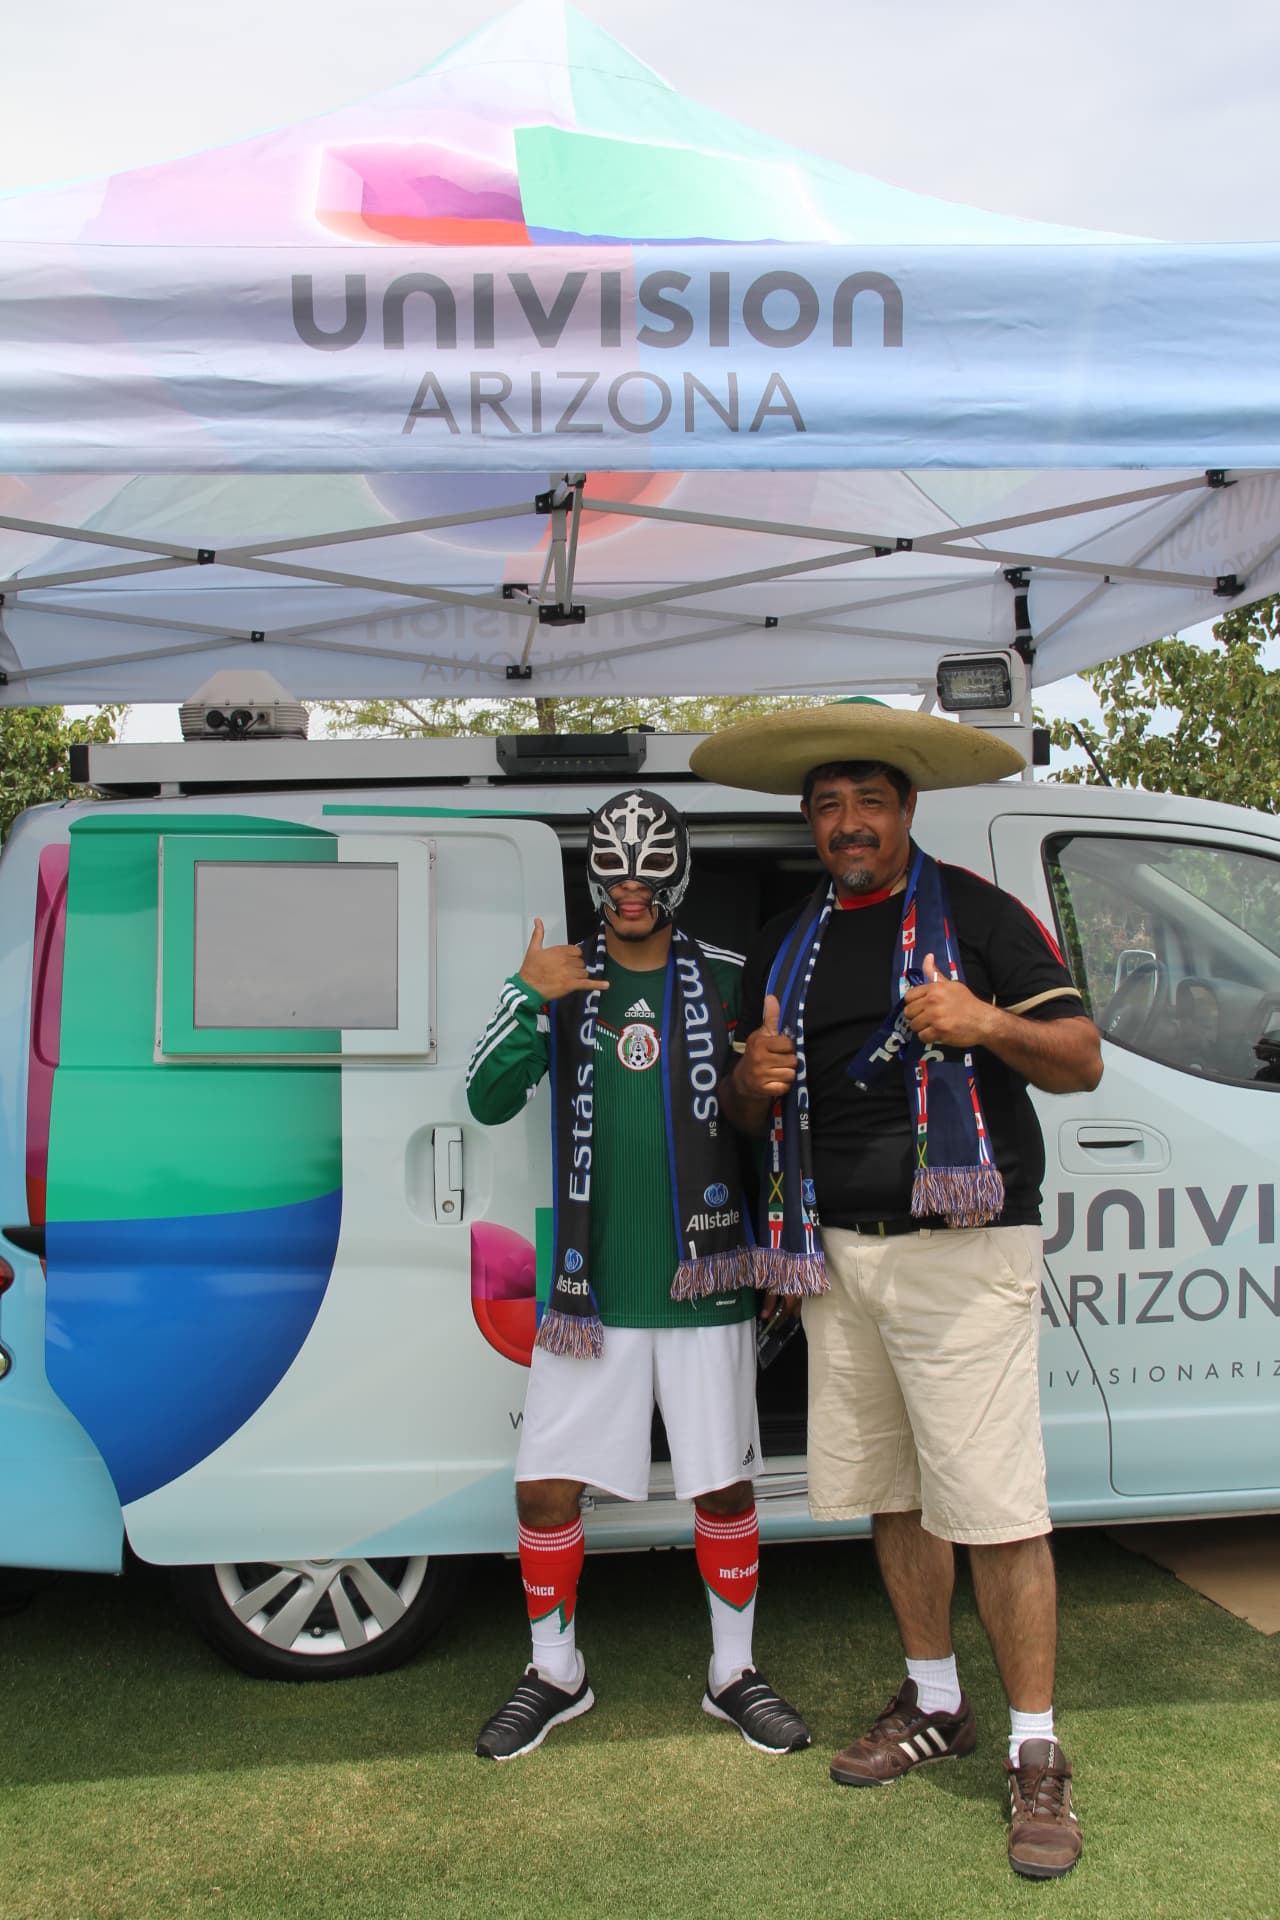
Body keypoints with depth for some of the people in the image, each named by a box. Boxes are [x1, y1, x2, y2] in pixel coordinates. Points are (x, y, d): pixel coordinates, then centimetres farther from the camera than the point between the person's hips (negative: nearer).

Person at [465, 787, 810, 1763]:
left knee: (724, 1486, 8)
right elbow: (488, 1101, -4)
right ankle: (555, 1671, 26)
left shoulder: (727, 980, 3)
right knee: (545, 1485, 4)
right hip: (589, 1287, 1)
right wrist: (529, 997, -16)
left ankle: (735, 1671, 29)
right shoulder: (565, 980, 6)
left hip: (702, 1282, -1)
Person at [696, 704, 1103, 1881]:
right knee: (889, 1493, 14)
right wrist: (754, 1079, -4)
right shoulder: (784, 946, 14)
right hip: (839, 1254, 6)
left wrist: (989, 1023, -21)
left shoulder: (975, 913, -2)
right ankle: (935, 1705, 32)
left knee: (995, 1506, -5)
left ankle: (1037, 1757, 9)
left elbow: (1083, 1062, -2)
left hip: (961, 1253, -6)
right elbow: (752, 1114, 19)